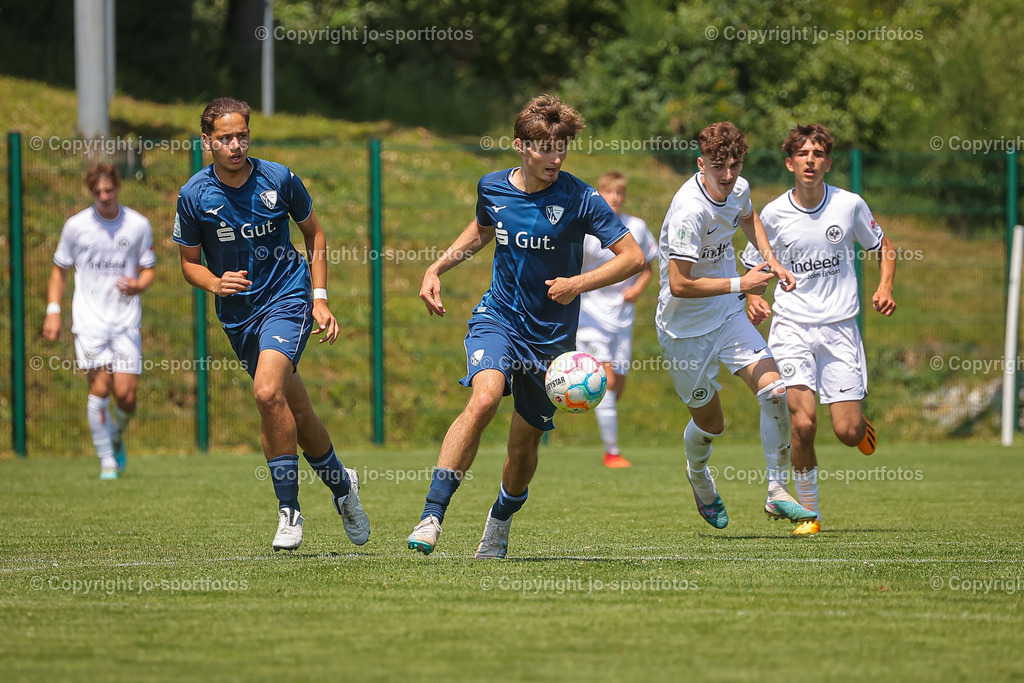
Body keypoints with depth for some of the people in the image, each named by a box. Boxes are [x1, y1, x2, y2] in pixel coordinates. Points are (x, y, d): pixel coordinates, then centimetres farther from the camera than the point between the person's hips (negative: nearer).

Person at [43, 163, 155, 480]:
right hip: (89, 319, -1)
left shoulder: (138, 225, 3)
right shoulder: (76, 225, 1)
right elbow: (59, 269, 12)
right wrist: (53, 310, 1)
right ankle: (106, 459, -2)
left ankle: (118, 436, 27)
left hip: (126, 320, 1)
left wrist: (138, 285, -12)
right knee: (99, 387, -13)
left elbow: (148, 269, 11)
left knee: (126, 394, -6)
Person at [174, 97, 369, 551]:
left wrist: (319, 298, 1)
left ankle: (289, 510, -15)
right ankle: (341, 485, 33)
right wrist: (216, 283, -16)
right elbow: (189, 263, 6)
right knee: (296, 411, 9)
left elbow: (314, 234, 8)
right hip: (237, 313, 3)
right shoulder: (194, 196, -6)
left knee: (268, 392, -25)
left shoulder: (278, 179, -8)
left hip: (287, 298, -3)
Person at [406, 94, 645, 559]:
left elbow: (633, 257, -11)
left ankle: (499, 523, 38)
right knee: (484, 399, -28)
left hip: (551, 336, -1)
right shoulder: (492, 188, -1)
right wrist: (437, 268, 12)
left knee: (525, 442, 6)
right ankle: (431, 517, -30)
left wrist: (580, 284, -23)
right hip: (497, 317, 1)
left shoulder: (577, 199, -12)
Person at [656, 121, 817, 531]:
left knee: (774, 391, -12)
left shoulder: (738, 189, -5)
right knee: (710, 423, 8)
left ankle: (777, 492, -3)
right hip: (685, 328, -6)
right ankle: (697, 473, 44)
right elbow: (679, 284, -30)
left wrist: (771, 261, 9)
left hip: (728, 316, 6)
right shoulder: (689, 212, -30)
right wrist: (740, 285, -27)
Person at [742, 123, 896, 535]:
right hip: (791, 327, 0)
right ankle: (808, 511, -1)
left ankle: (861, 422, 34)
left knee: (847, 432, -6)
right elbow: (752, 267, 11)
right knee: (803, 421, -18)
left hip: (840, 327, 0)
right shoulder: (774, 214, -2)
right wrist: (753, 300, -9)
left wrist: (885, 288, -4)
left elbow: (883, 247, 14)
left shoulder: (849, 205, -1)